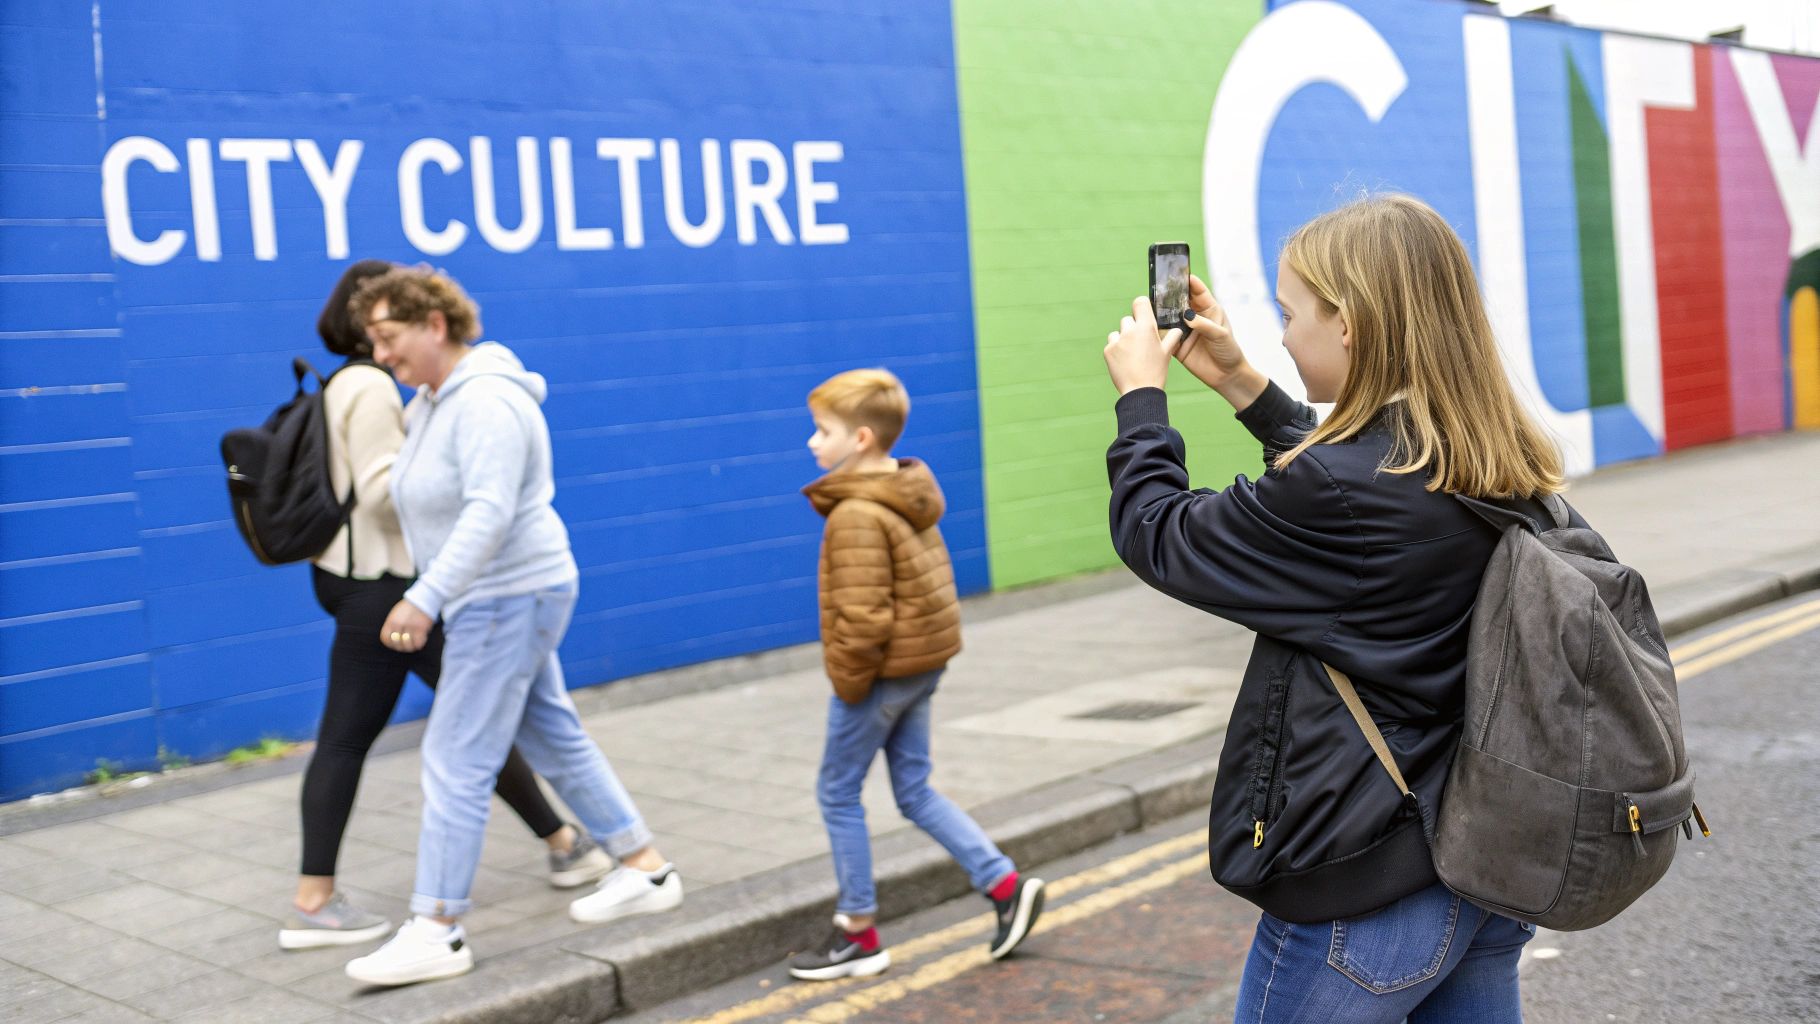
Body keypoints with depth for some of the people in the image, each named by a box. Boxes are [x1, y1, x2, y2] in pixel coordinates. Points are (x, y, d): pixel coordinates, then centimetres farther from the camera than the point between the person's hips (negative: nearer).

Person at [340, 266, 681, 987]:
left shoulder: (485, 402, -21)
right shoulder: (428, 400, 10)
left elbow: (489, 513, -31)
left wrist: (425, 598, -36)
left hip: (509, 598, -10)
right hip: (503, 600, 10)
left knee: (455, 762, -7)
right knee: (555, 741, 16)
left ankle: (437, 931, 0)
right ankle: (645, 871, 27)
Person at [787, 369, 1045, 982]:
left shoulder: (856, 515, -21)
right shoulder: (911, 499, 9)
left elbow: (863, 617, -25)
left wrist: (848, 683, -12)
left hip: (881, 672, -9)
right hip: (924, 662, 9)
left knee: (838, 795, 5)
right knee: (915, 793, 17)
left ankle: (858, 935, 14)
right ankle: (1005, 885, 13)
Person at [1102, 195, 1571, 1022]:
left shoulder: (1333, 497, -26)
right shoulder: (1502, 477, 0)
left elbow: (1157, 537, -11)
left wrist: (1141, 392, 4)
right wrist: (1241, 385, 20)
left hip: (1363, 897, -8)